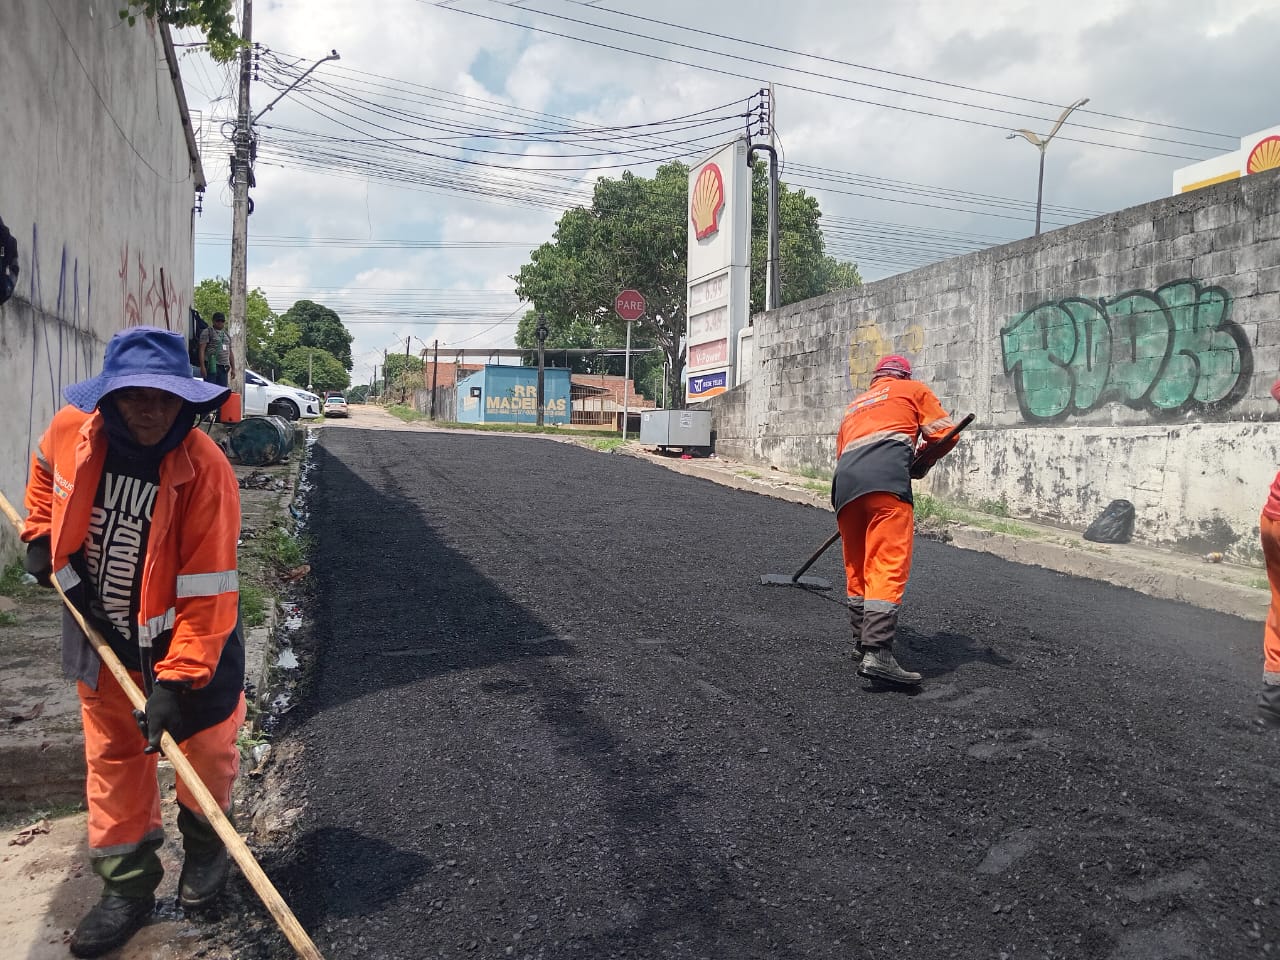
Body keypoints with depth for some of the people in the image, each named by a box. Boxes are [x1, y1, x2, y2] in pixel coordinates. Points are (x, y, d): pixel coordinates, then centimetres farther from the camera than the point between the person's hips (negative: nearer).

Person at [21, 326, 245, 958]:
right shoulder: (72, 431, -13)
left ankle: (204, 845, 38)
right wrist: (41, 534, 5)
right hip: (102, 635, 4)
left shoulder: (205, 470, -28)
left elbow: (208, 590, -27)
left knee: (206, 750, 8)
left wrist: (178, 679, -29)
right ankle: (127, 885, 29)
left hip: (185, 638, -4)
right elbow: (46, 468, 16)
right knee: (113, 760, 13)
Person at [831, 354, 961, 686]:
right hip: (886, 477, -5)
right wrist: (920, 465, 29)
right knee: (888, 567, -12)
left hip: (845, 480, 6)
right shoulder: (914, 390, 23)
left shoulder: (854, 405, 38)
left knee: (857, 568, 15)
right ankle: (877, 653, -22)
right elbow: (945, 434, 14)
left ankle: (862, 643, 23)